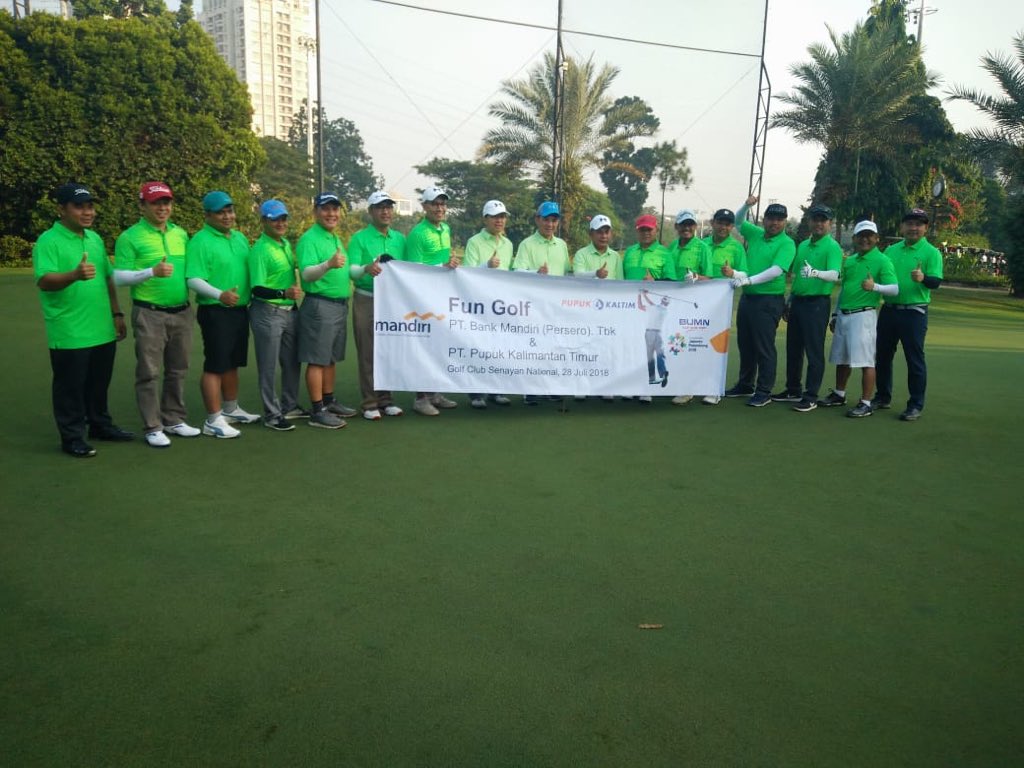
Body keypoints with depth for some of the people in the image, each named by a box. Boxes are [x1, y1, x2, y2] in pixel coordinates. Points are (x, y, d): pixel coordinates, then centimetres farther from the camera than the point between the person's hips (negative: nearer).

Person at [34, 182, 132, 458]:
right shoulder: (48, 241, -11)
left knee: (99, 384, 18)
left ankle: (100, 425, 33)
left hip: (102, 330, 7)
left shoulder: (95, 238, 12)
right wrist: (75, 275, -43)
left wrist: (117, 314, 14)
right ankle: (72, 437, 14)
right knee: (71, 387, 4)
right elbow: (44, 281, -24)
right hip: (69, 334, -7)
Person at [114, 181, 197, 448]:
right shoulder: (130, 237, -5)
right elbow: (119, 277, -9)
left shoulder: (181, 234, 11)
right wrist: (152, 272, -22)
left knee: (178, 370, 13)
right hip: (149, 314, -5)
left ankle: (174, 420, 25)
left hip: (181, 312, 5)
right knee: (149, 373, 0)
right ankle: (152, 428, 9)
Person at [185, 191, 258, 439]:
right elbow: (194, 280, -20)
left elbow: (248, 270, 22)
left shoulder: (240, 238, 12)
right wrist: (220, 294, -34)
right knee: (215, 366, -3)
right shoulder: (200, 241, -12)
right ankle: (213, 420, 3)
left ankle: (230, 409, 31)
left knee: (232, 363, 17)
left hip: (240, 310, 8)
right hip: (215, 311, -8)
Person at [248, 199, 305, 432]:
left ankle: (289, 406, 31)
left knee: (292, 362, 16)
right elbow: (257, 289, -20)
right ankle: (272, 415, 10)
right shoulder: (260, 249, -15)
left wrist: (295, 299, 19)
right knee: (268, 367, 1)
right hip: (267, 313, -8)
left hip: (290, 311, 8)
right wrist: (284, 293, -34)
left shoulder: (286, 244, 9)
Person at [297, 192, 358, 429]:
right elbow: (307, 274, -25)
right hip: (319, 305, -9)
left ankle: (329, 402, 26)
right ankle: (317, 411, 0)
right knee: (317, 360, -4)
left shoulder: (336, 238, 15)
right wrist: (328, 264, -41)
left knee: (330, 358, 16)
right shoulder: (309, 239, -12)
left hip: (340, 305, 9)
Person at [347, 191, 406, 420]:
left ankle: (386, 399, 20)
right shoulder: (359, 238, -1)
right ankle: (369, 403, 5)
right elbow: (351, 270, -11)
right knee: (368, 353, -2)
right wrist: (366, 269, -32)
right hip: (367, 301, -4)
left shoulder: (400, 238, 12)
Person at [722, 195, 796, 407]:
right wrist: (746, 206, 7)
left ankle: (764, 392, 4)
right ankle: (745, 385, 26)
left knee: (764, 347, -4)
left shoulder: (787, 243, -7)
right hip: (747, 297, 7)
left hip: (769, 300, -7)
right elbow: (737, 221, 26)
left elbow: (776, 270, -20)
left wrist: (748, 280, -26)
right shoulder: (756, 234, 11)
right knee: (745, 344, 13)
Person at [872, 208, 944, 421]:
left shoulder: (931, 252, -3)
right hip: (888, 309, 5)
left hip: (914, 313, -5)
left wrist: (923, 278, -33)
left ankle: (916, 405, 6)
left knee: (915, 359, -1)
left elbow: (936, 282, -13)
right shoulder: (891, 250, 12)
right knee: (883, 355, 12)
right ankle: (883, 397, 26)